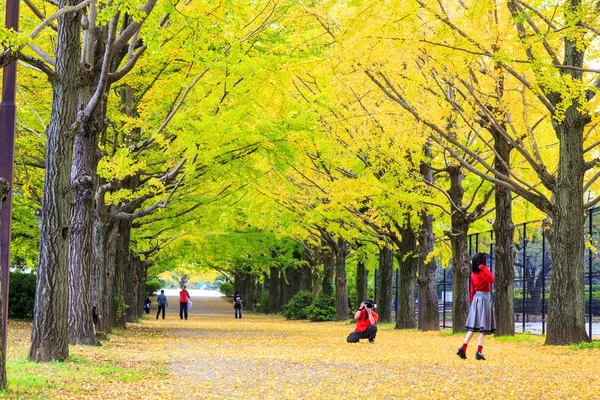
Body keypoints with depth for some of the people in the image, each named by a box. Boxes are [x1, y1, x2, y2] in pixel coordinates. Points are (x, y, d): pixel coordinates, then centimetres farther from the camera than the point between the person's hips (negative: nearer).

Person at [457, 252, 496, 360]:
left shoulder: (473, 274, 8)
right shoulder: (484, 272, -12)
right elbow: (492, 279, -29)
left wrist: (472, 302, 20)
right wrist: (484, 268, -21)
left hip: (476, 298, 7)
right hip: (485, 298, -7)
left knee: (473, 327, 10)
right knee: (484, 327, -3)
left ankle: (463, 348, 1)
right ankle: (479, 352, -9)